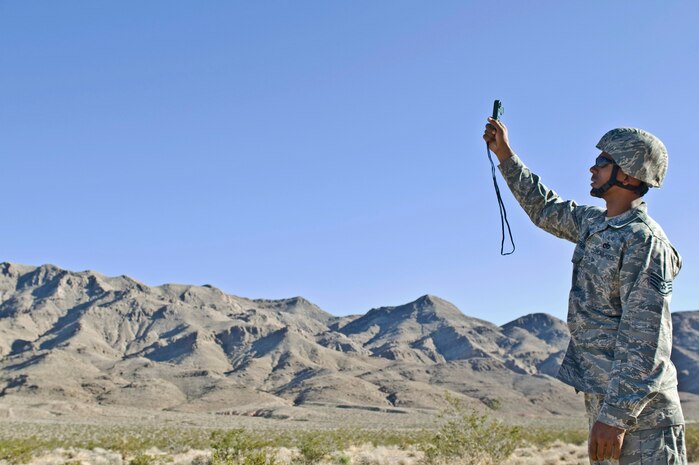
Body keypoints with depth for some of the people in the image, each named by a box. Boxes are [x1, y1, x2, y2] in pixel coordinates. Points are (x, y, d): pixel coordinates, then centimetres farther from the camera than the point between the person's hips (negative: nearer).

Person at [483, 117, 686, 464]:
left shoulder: (644, 240, -16)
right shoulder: (593, 223, 10)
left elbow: (645, 342, -21)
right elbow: (543, 208, 29)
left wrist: (616, 416, -22)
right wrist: (505, 155, 24)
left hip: (639, 408, -9)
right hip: (601, 397, 9)